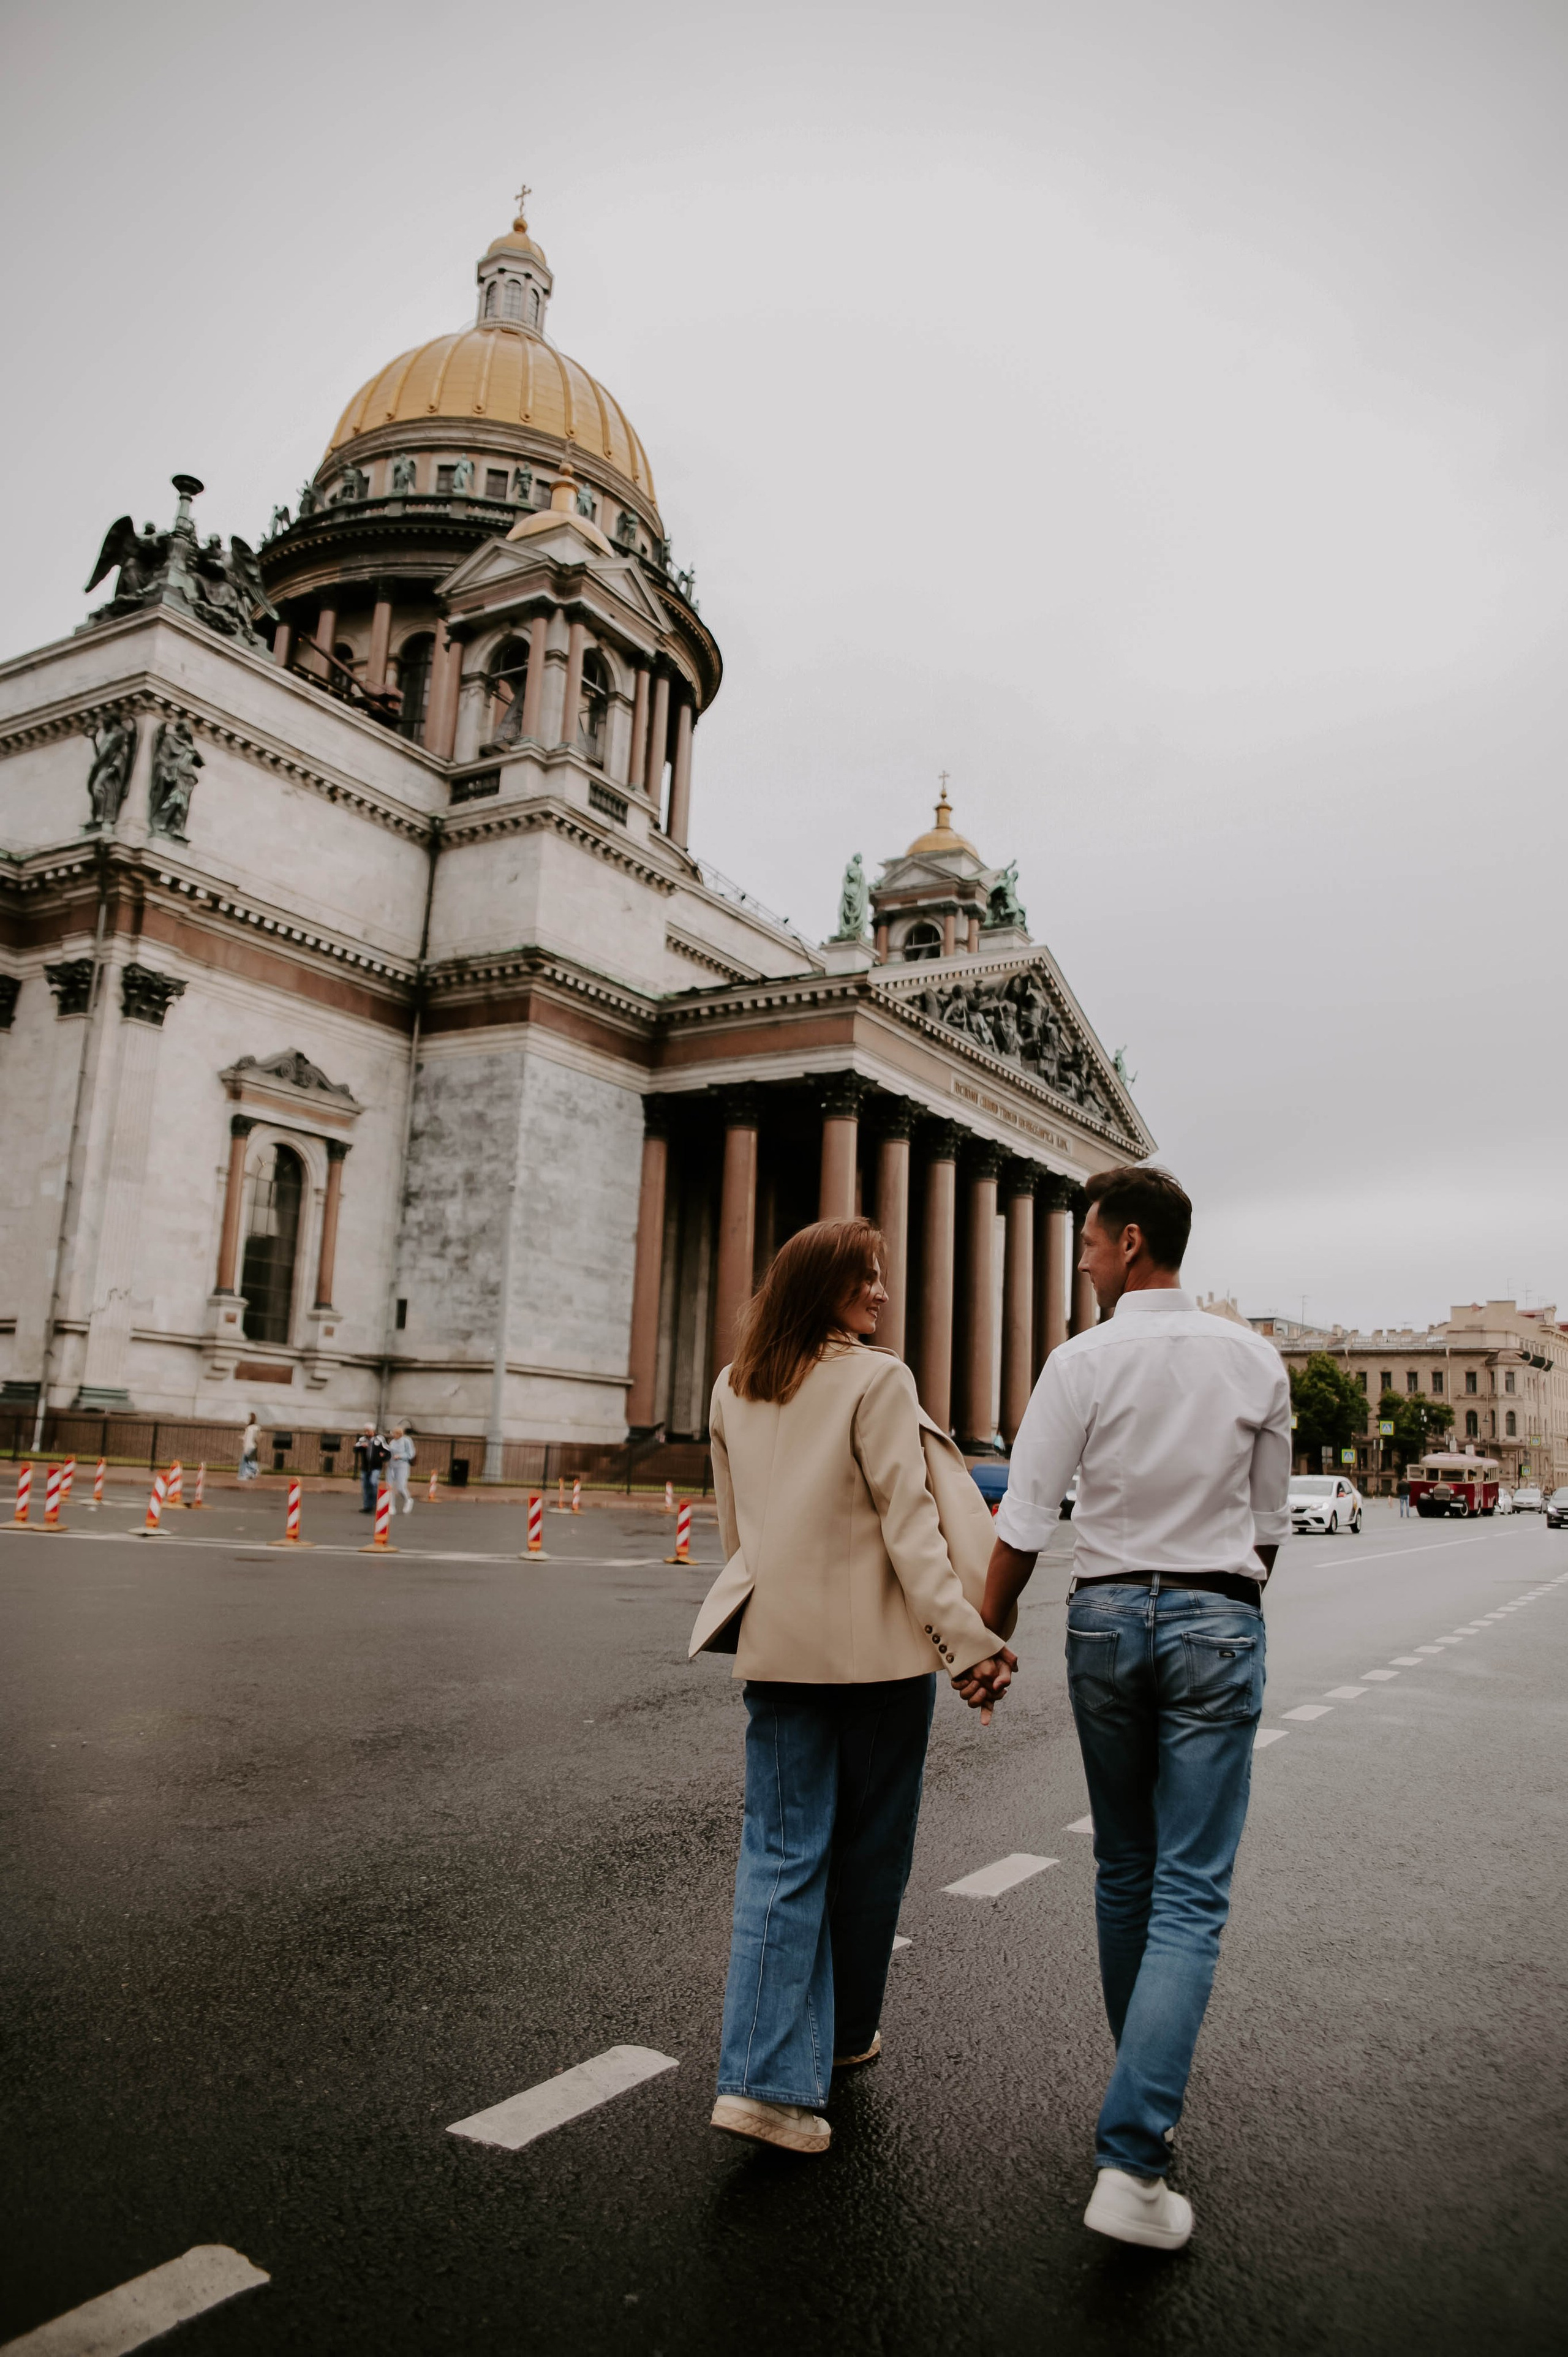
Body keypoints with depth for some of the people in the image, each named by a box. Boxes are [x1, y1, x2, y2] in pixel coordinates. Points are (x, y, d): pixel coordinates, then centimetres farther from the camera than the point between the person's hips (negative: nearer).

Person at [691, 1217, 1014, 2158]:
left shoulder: (733, 1391, 7)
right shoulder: (878, 1380, -12)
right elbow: (907, 1522, -16)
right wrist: (968, 1637, -14)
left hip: (778, 1646, 5)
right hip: (879, 1646, -4)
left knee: (782, 1853, 7)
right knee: (869, 1849, 14)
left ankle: (769, 2074, 0)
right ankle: (847, 2032, 31)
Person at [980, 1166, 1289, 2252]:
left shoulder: (1083, 1362, -9)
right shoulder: (1254, 1360, -1)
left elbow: (1024, 1521, -9)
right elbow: (1270, 1521, 7)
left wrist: (985, 1636, 2)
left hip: (1106, 1616, 0)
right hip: (1217, 1621, 0)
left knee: (1123, 1873, 18)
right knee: (1191, 1895, 2)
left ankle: (1145, 2099, 34)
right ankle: (1131, 2159, -4)